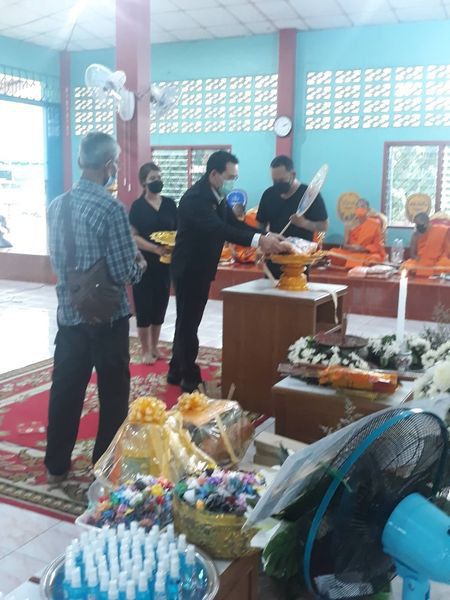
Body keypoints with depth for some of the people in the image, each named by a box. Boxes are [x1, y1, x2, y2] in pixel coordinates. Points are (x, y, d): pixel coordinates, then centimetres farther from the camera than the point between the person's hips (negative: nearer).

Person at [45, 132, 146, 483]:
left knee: (65, 389, 14)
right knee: (113, 395, 8)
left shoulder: (57, 205, 4)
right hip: (107, 317, -6)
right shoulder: (111, 208, -17)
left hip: (68, 313, 6)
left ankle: (56, 465, 26)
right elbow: (126, 273, -17)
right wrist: (139, 263, 3)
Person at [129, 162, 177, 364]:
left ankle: (154, 347, 24)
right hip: (144, 262, -4)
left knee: (160, 305, 10)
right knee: (144, 306, 1)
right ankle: (145, 350, 12)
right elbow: (133, 236, -10)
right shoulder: (138, 206, -5)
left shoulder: (170, 204, 6)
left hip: (165, 263, 4)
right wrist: (155, 248, -22)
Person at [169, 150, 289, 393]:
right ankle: (190, 379, 9)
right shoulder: (196, 197, -24)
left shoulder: (217, 196, 5)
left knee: (188, 322, 16)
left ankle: (177, 372, 28)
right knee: (188, 323, -1)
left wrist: (267, 236, -14)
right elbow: (219, 229, -36)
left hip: (202, 269, 9)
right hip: (189, 269, -9)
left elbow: (234, 224, 2)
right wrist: (259, 240, -45)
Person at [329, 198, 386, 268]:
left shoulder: (374, 224, 3)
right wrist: (349, 247, -14)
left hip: (368, 254, -3)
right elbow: (345, 244, 10)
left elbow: (378, 245, -1)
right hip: (351, 253, 3)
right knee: (333, 252, -25)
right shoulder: (352, 224, 12)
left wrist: (362, 248, -17)